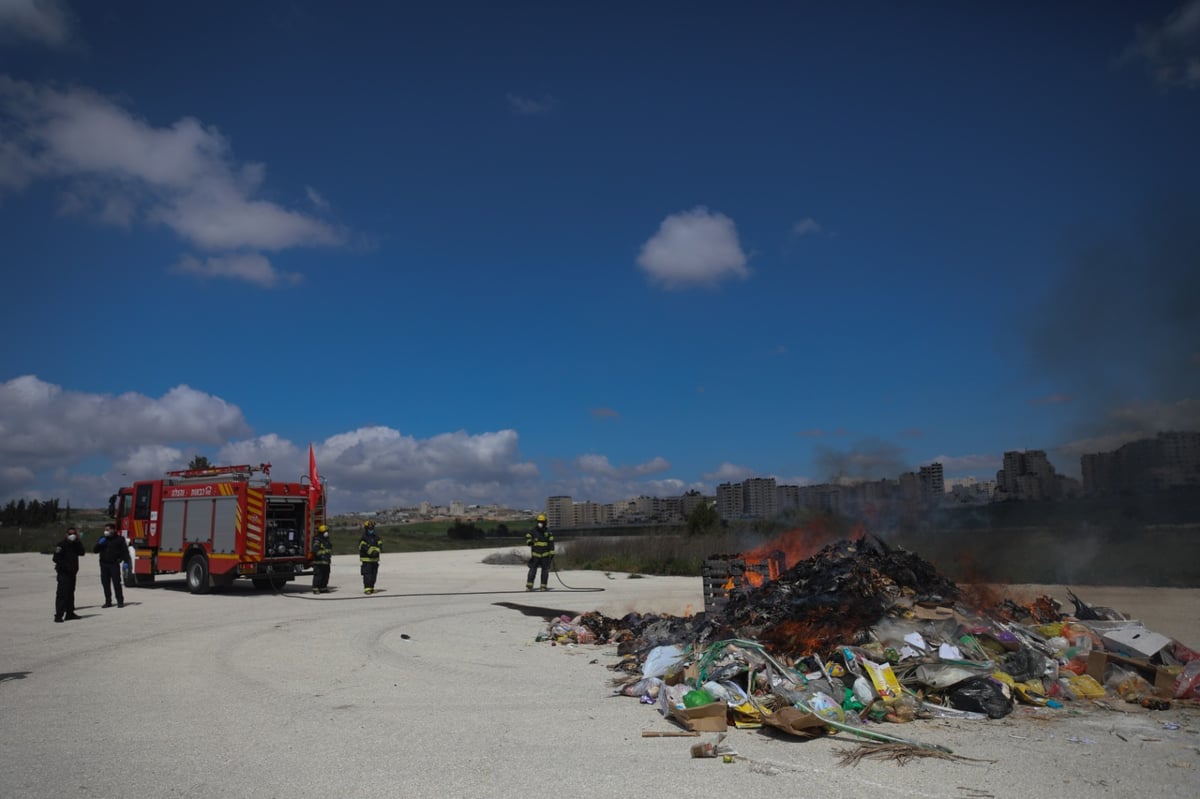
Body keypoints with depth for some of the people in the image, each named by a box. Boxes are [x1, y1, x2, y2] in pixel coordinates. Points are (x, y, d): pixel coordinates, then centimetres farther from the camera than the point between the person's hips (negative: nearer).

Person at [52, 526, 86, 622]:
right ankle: (58, 615, -10)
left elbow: (81, 553, 1)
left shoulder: (75, 544, 13)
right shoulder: (61, 545, -10)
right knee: (62, 593, -11)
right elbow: (56, 558, -14)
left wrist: (78, 541, -3)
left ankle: (70, 613, 22)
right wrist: (65, 566, -19)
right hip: (63, 573, -8)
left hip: (72, 572, 8)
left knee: (70, 593, 14)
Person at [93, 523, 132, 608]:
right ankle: (108, 602, 15)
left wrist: (126, 562, -13)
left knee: (117, 583, -7)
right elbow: (95, 550, 13)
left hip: (114, 564, -5)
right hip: (104, 564, 5)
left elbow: (125, 551, -3)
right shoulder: (102, 539, 13)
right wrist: (99, 543, -6)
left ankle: (120, 601, -2)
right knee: (105, 583, 7)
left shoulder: (119, 539, 0)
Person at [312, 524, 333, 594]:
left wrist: (329, 557, 21)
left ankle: (323, 588, 21)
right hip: (318, 562, -9)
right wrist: (321, 555, -29)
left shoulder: (327, 541, 19)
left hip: (326, 562, 9)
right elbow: (315, 550, -23)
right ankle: (315, 589, -4)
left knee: (325, 576, 12)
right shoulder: (317, 541, -10)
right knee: (318, 576, -8)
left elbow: (330, 550, 28)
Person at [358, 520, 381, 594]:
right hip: (366, 560, -6)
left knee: (374, 575, 9)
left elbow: (380, 546, -2)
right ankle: (367, 589, -10)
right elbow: (365, 548, -20)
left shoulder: (376, 538, 11)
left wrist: (376, 550, -22)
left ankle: (371, 588, 17)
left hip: (375, 560, 6)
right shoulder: (363, 539, -6)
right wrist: (372, 551, -31)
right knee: (367, 575, -10)